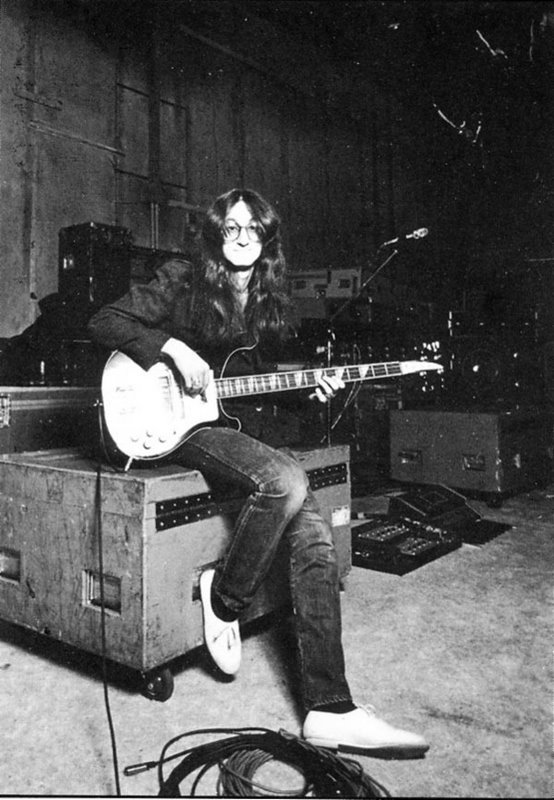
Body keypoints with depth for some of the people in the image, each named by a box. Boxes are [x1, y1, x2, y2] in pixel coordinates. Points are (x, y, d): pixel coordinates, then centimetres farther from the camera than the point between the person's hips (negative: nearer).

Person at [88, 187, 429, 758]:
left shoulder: (268, 303, 15)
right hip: (182, 428, -6)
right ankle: (224, 599, -6)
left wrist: (307, 389, 2)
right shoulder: (181, 282, -1)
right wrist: (173, 347, -18)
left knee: (315, 536, -16)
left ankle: (329, 710, -13)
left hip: (232, 422, 6)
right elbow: (104, 322, -5)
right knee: (287, 480, -34)